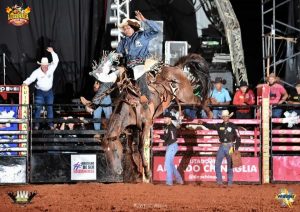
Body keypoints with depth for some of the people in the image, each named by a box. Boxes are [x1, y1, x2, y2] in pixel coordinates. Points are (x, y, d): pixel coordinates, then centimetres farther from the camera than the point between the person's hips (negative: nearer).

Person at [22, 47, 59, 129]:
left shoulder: (51, 69, -10)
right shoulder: (37, 72, -15)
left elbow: (56, 61, -21)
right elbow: (30, 79, -24)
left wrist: (52, 52, -34)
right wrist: (25, 83, -45)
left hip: (49, 92, 2)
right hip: (39, 92, -2)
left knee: (50, 108, 5)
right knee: (38, 108, -2)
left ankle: (51, 124, 11)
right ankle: (36, 125, 4)